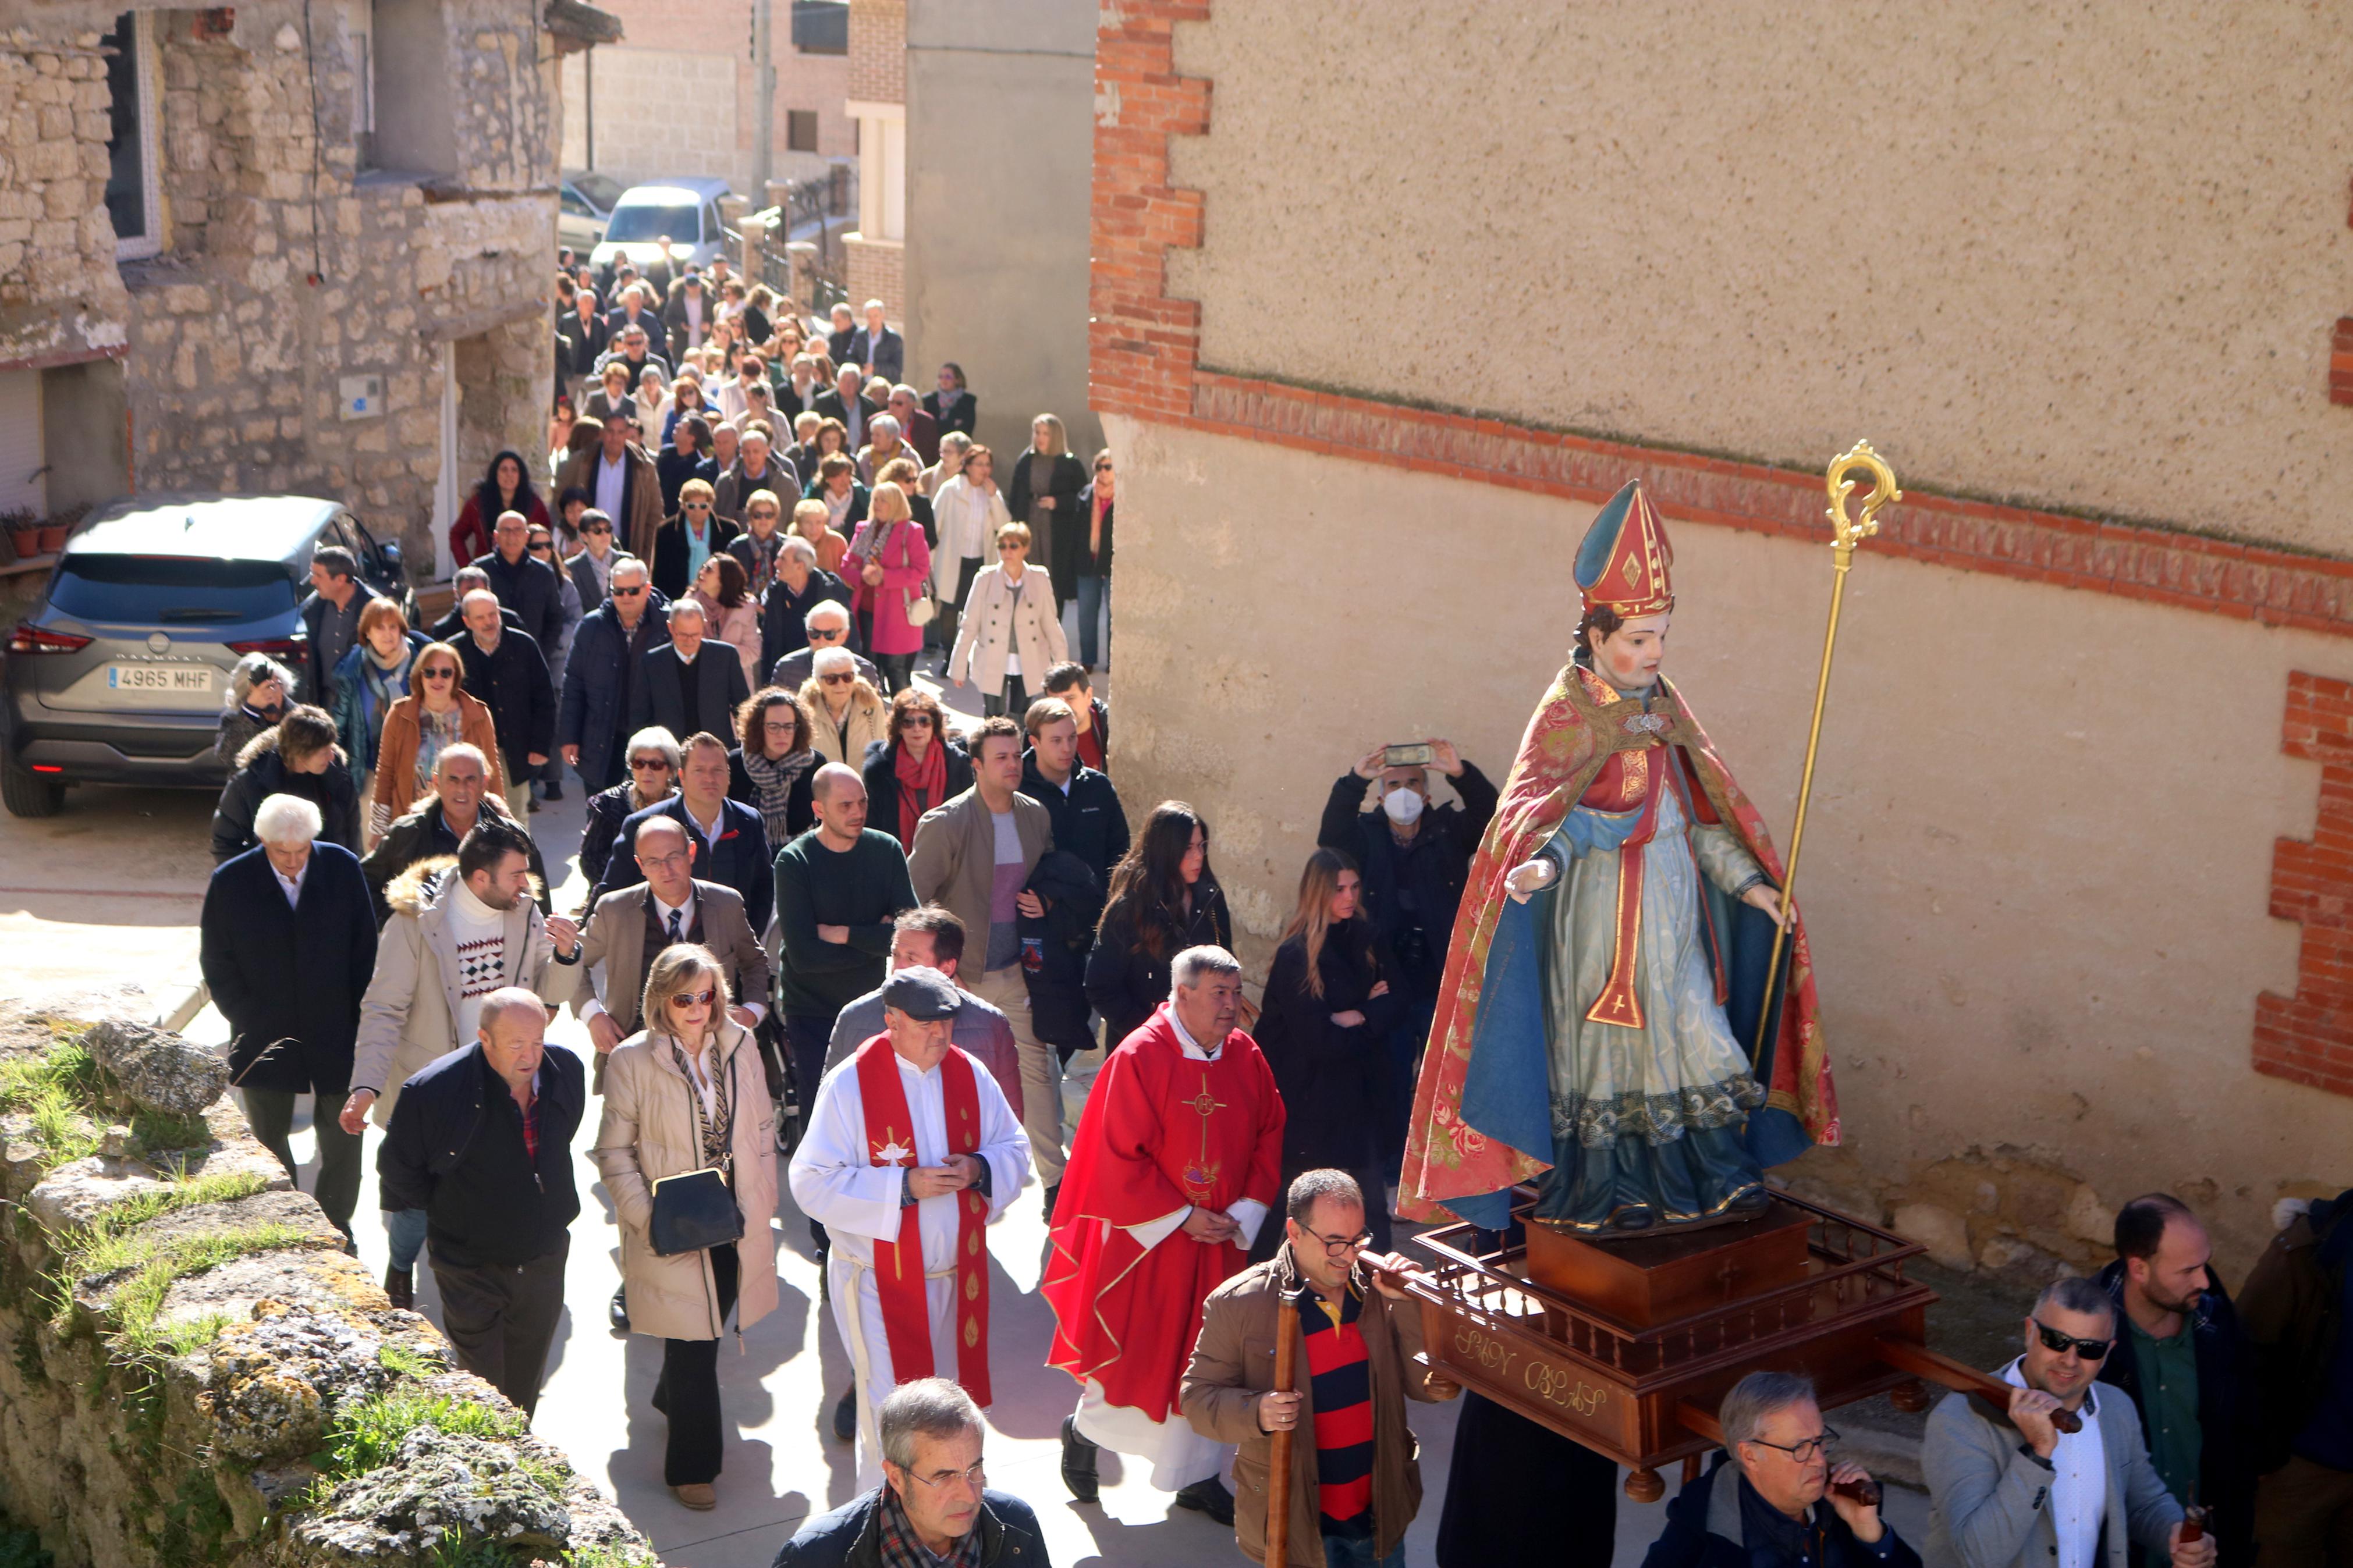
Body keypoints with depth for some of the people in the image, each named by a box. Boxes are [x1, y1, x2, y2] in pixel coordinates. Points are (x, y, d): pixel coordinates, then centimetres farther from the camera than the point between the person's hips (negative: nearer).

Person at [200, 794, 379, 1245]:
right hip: (266, 1036, -1)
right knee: (268, 1141, 10)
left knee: (342, 1137, 9)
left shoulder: (342, 868, -7)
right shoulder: (231, 881, -10)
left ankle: (336, 1225, 27)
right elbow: (216, 964, -1)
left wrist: (359, 1018, -3)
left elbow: (365, 950, 0)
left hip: (336, 1031, 1)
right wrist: (249, 1020, -7)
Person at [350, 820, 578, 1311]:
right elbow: (384, 1009, -15)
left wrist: (564, 956, -17)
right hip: (428, 1095, -4)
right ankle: (400, 1272, 38)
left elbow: (544, 993, 5)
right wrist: (366, 1086, -25)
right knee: (415, 1202, 6)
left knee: (489, 1205, 10)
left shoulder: (524, 912, -3)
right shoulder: (416, 921, -16)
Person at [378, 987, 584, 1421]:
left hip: (544, 1263, 4)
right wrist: (448, 1210, 1)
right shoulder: (434, 1091, -23)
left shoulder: (565, 1070, -9)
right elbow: (397, 1170, -6)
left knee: (525, 1388, 18)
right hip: (473, 1269, -4)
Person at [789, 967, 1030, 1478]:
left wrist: (979, 1168, -14)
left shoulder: (970, 1076, 1)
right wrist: (903, 1186, -24)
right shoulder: (849, 1084, -13)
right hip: (881, 1281, -5)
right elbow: (812, 1183, -16)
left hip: (956, 1276, 5)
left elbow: (1016, 1151, 10)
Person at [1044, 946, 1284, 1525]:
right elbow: (1121, 1157, -15)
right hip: (1149, 1237, -5)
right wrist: (1181, 1217, -15)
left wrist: (1244, 1212, -4)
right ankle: (1084, 1428, 33)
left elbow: (1269, 1136, 7)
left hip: (1221, 1238, 5)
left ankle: (1198, 1475, 25)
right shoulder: (1139, 1058, -16)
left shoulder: (1245, 1056, 0)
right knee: (1138, 1351, 4)